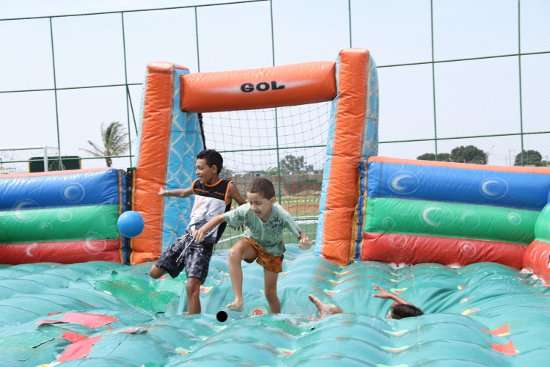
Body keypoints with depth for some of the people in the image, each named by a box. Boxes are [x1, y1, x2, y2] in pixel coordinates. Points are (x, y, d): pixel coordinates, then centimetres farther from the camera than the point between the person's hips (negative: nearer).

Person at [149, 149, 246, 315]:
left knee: (192, 287, -22)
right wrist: (166, 192, 47)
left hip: (203, 245, -6)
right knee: (155, 272, 6)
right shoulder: (197, 184, 7)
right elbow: (184, 193, 30)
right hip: (187, 237, 6)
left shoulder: (228, 187, -9)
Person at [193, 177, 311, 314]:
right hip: (252, 242, 1)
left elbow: (301, 234, -34)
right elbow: (221, 218, -22)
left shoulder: (281, 215, -37)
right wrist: (204, 229, -38)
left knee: (270, 293, 6)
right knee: (234, 253, -35)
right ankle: (238, 300, -28)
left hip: (273, 251, -1)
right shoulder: (246, 210, -33)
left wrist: (305, 242, -58)